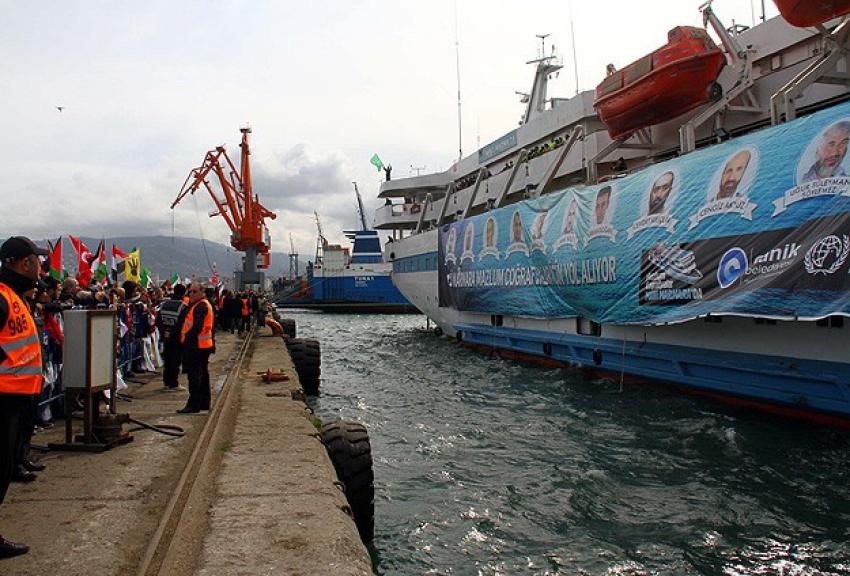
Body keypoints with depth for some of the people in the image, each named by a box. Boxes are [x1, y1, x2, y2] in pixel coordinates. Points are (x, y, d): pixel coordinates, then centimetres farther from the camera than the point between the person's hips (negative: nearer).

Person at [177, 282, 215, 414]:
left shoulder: (200, 306, -15)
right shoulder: (203, 304, 18)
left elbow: (197, 327, -23)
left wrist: (186, 339, -13)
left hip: (197, 346, -11)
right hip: (204, 345, 11)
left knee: (194, 375, -8)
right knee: (203, 374, 15)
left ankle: (193, 405, -6)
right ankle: (204, 403, 23)